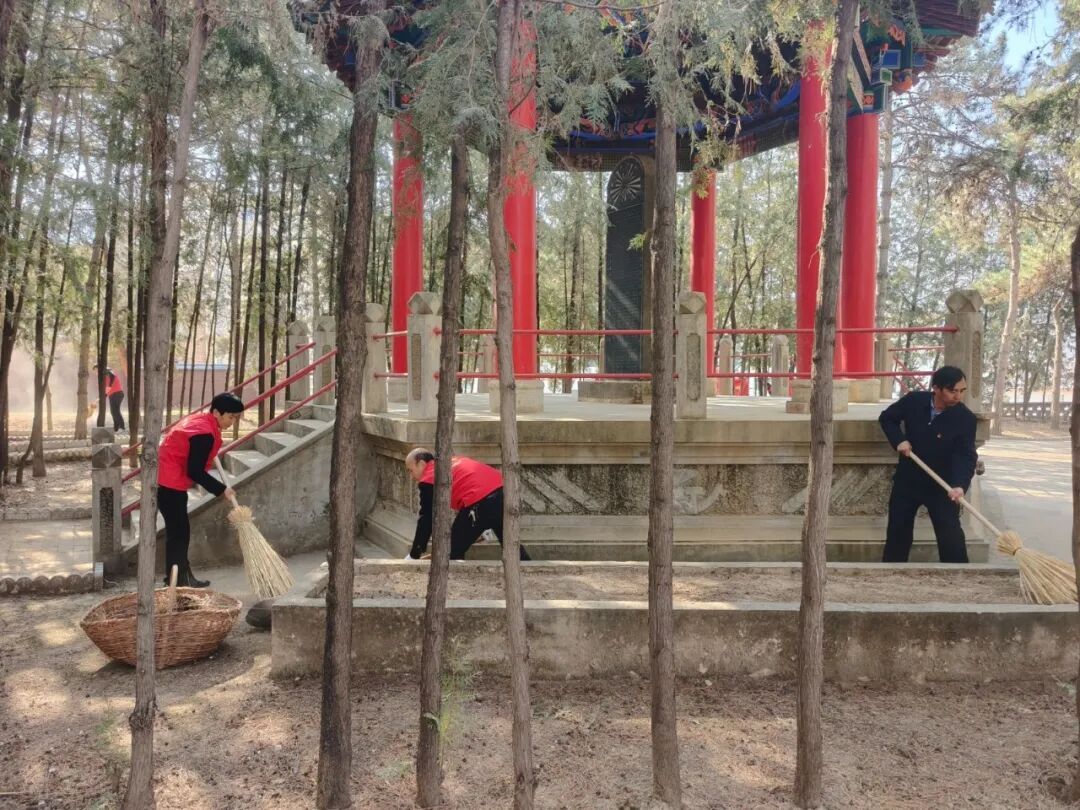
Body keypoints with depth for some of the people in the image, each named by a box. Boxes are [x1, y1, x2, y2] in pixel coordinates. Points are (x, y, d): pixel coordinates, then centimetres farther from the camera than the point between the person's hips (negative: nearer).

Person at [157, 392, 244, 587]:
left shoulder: (200, 419, 8)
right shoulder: (205, 434, -22)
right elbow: (195, 472, -23)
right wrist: (221, 489, -15)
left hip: (166, 479, 10)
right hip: (170, 483, -10)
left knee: (178, 530, 15)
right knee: (179, 532, -4)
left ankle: (182, 577, 23)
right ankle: (178, 580, 3)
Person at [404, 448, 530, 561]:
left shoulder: (428, 479, 7)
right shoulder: (452, 462, 30)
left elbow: (426, 519, 6)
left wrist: (413, 555, 13)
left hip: (481, 502, -8)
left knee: (453, 552, 8)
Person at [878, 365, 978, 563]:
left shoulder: (966, 418, -17)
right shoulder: (913, 401, -12)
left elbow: (967, 456, -21)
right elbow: (886, 418, 4)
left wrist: (960, 485, -38)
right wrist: (899, 440, -14)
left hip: (941, 485, -2)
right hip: (907, 480, 2)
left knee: (951, 535, -3)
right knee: (897, 530, 11)